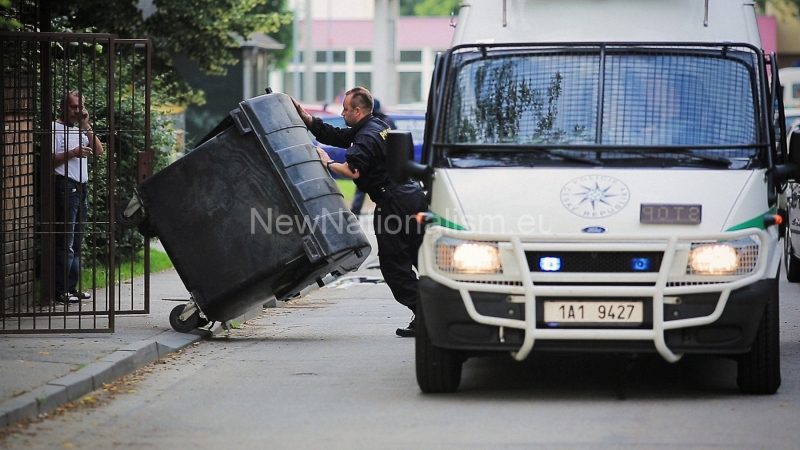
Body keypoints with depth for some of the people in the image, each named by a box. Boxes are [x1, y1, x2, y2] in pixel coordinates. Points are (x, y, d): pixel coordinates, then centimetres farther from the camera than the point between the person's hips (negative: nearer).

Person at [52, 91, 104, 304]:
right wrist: (72, 154, -18)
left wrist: (86, 125, 5)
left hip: (80, 189, 8)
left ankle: (72, 288, 13)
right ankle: (61, 291, -10)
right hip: (65, 188, -8)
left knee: (77, 243, 9)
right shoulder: (56, 129, -3)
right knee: (65, 243, -10)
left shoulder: (80, 131, 21)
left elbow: (98, 150, 11)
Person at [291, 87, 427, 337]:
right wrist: (304, 116, 18)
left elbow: (353, 171, -28)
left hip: (393, 202, -10)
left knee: (394, 264, -4)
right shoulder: (378, 127, 18)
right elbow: (333, 136, 22)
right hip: (413, 195, 10)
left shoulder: (367, 138, -13)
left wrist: (328, 163, -12)